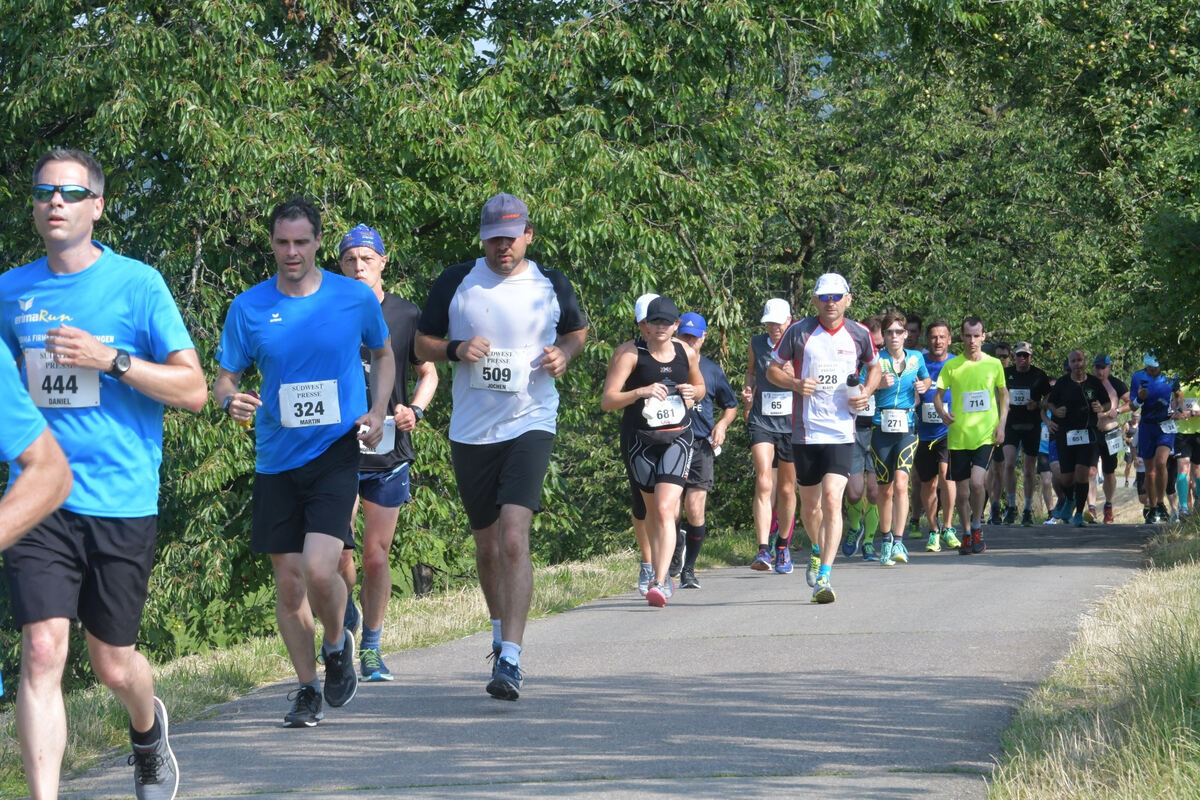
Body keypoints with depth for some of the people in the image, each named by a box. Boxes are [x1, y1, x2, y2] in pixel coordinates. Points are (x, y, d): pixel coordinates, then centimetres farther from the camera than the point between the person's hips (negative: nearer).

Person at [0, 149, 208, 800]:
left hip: (121, 502, -1)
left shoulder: (136, 283, -2)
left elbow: (193, 389, -4)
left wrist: (110, 360, -16)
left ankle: (148, 729, 44)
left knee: (112, 664, 10)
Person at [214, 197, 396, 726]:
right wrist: (231, 401, -18)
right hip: (276, 460, 2)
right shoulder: (248, 308, 1)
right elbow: (224, 379, 6)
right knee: (288, 583, 5)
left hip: (336, 452, -2)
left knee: (319, 568, -19)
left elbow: (383, 354, 17)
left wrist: (377, 412, 2)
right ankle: (307, 688, 22)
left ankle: (337, 644, 12)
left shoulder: (356, 299, 0)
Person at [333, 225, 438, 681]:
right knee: (339, 553, -6)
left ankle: (371, 646, 15)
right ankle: (345, 618, 22)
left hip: (388, 451, 1)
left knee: (376, 555, 1)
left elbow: (428, 373, 14)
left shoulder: (406, 316, 4)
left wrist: (414, 410, -5)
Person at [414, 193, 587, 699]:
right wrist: (456, 349, -12)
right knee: (487, 543, 14)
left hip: (530, 425, -3)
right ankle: (501, 632, 40)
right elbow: (422, 344, 9)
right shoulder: (455, 283, 3)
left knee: (514, 537, -20)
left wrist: (564, 353, -2)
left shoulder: (551, 286, 3)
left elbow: (578, 330, 20)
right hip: (470, 431, 3)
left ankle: (510, 660, -24)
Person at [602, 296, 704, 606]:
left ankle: (660, 584, -21)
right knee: (652, 510, 12)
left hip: (678, 438, 0)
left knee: (665, 509, -16)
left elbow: (700, 386, 24)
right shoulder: (630, 353, -8)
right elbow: (607, 400, -14)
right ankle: (661, 573, 33)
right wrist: (641, 391, -29)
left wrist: (693, 393, 0)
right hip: (639, 440, 0)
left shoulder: (687, 353, 4)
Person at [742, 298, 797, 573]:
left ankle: (783, 547, 30)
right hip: (761, 422, 0)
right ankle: (764, 550, -23)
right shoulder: (756, 344, 6)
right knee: (764, 484, -16)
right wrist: (749, 390, 5)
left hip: (792, 424, 0)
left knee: (787, 489, 10)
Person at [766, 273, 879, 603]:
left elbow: (874, 367, 21)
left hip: (841, 431, -1)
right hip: (805, 431, 1)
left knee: (832, 499, -16)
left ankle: (823, 577, -18)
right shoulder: (799, 332, 0)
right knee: (810, 504, 13)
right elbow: (773, 369, 8)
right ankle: (818, 553, 43)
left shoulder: (859, 334, 4)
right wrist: (795, 383, -12)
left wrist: (866, 392, 1)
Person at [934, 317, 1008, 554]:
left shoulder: (994, 364, 4)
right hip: (958, 435, 1)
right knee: (962, 491, 6)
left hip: (986, 434, -1)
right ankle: (967, 535, 24)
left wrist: (1001, 424, 2)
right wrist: (942, 412, -15)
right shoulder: (952, 366, 3)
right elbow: (938, 394, 6)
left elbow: (1003, 394, 14)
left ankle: (977, 526, 2)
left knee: (976, 482, -20)